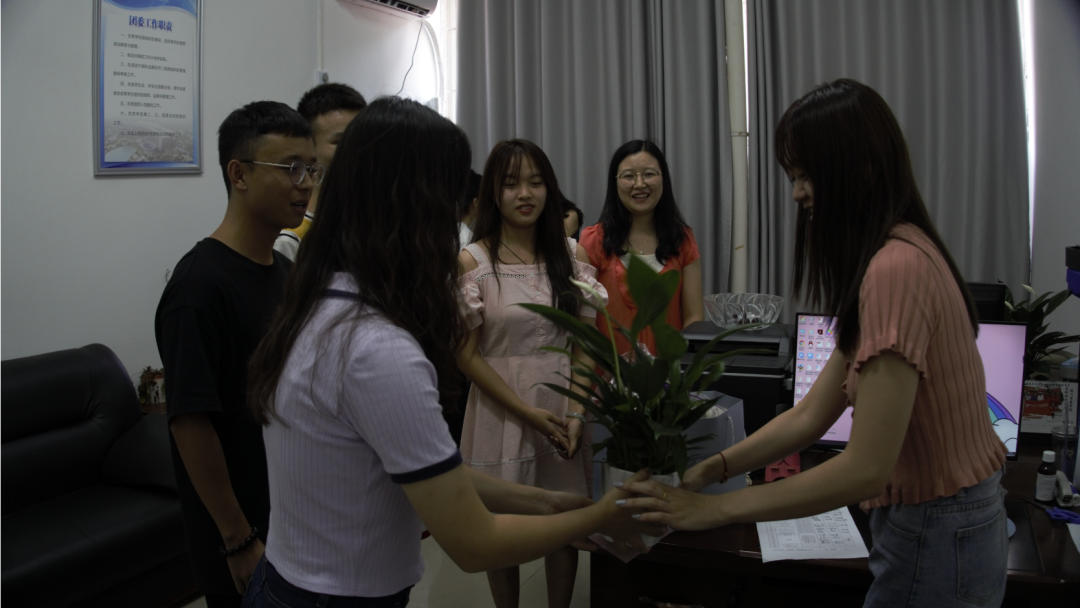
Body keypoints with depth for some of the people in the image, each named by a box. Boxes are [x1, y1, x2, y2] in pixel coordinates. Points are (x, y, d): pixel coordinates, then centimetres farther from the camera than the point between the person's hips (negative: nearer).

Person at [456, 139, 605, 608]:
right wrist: (527, 413, -11)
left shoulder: (571, 255, 3)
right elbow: (466, 355, -7)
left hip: (564, 413, 3)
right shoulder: (471, 262, -7)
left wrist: (576, 415, -8)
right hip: (501, 410, -2)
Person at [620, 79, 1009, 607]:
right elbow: (810, 416, 4)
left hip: (935, 540, -8)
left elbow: (865, 469, -26)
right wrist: (710, 468, -4)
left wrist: (716, 509, -20)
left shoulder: (895, 270, -25)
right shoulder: (900, 254, 6)